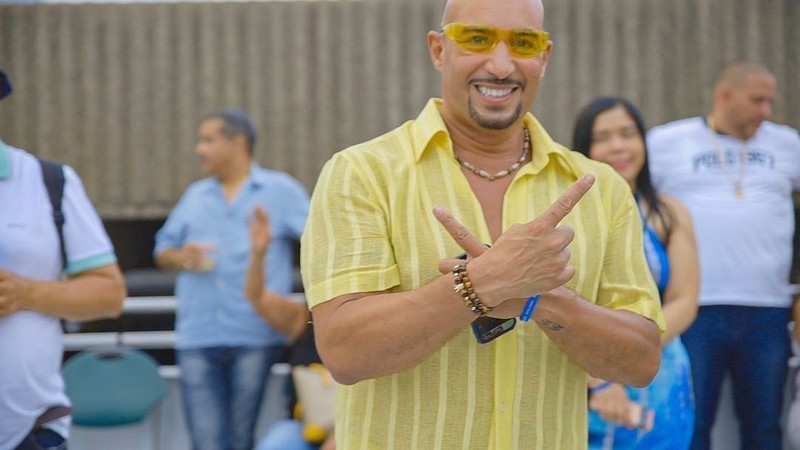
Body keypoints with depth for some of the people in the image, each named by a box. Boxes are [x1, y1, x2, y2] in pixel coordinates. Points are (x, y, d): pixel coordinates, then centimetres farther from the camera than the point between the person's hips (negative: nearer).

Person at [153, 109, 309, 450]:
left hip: (255, 338, -3)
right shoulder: (195, 196, 20)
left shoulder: (281, 190, 7)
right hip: (197, 340, 3)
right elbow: (163, 251, 22)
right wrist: (181, 257, -2)